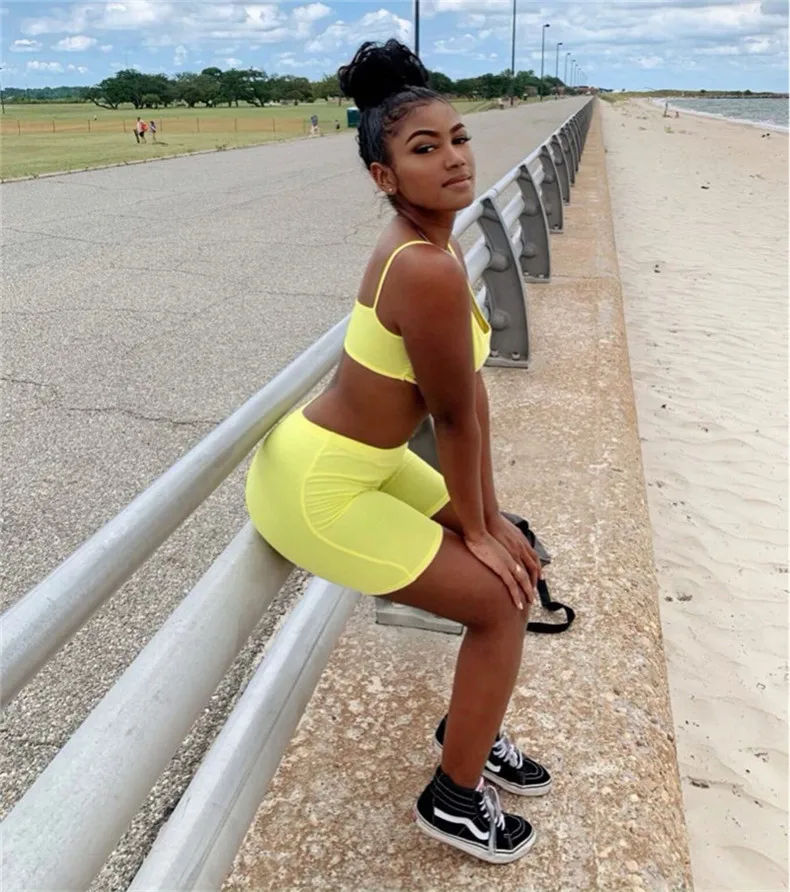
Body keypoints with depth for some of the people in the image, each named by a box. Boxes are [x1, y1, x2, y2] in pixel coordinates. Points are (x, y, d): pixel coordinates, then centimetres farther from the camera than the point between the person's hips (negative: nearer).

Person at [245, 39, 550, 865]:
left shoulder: (433, 242, 3)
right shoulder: (427, 269, -28)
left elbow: (471, 396, 4)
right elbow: (456, 417, -18)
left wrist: (490, 518, 7)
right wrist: (477, 529, -3)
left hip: (367, 463, 10)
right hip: (317, 490, -10)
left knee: (512, 558, 19)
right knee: (501, 600, 1)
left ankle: (470, 729, 41)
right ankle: (454, 800, 23)